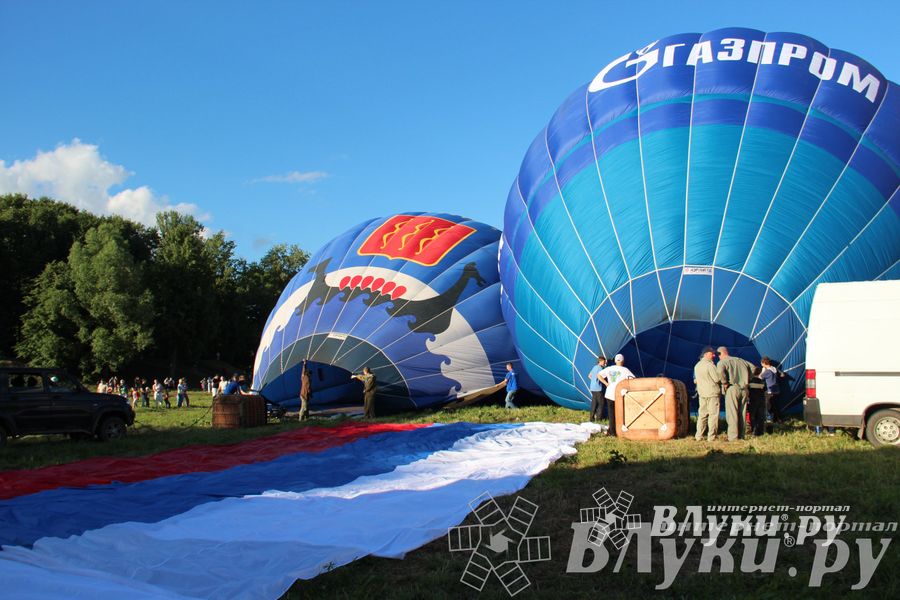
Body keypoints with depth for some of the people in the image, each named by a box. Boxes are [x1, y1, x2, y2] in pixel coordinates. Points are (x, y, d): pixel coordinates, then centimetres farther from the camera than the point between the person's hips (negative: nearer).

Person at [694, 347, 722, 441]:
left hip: (701, 393, 7)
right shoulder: (710, 365, -15)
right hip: (712, 393, -7)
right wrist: (724, 382, 2)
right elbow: (717, 378, -17)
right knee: (713, 414, -2)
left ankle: (699, 436, 10)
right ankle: (711, 436, -3)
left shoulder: (697, 365, 10)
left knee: (702, 414, 11)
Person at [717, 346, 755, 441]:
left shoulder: (722, 362, -2)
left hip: (732, 388, -6)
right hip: (744, 389, 6)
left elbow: (721, 371, -24)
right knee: (742, 413, 12)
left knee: (732, 413, -4)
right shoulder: (741, 360, 17)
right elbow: (753, 368, 21)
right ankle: (741, 435, 16)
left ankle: (733, 437, -7)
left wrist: (724, 384, -11)